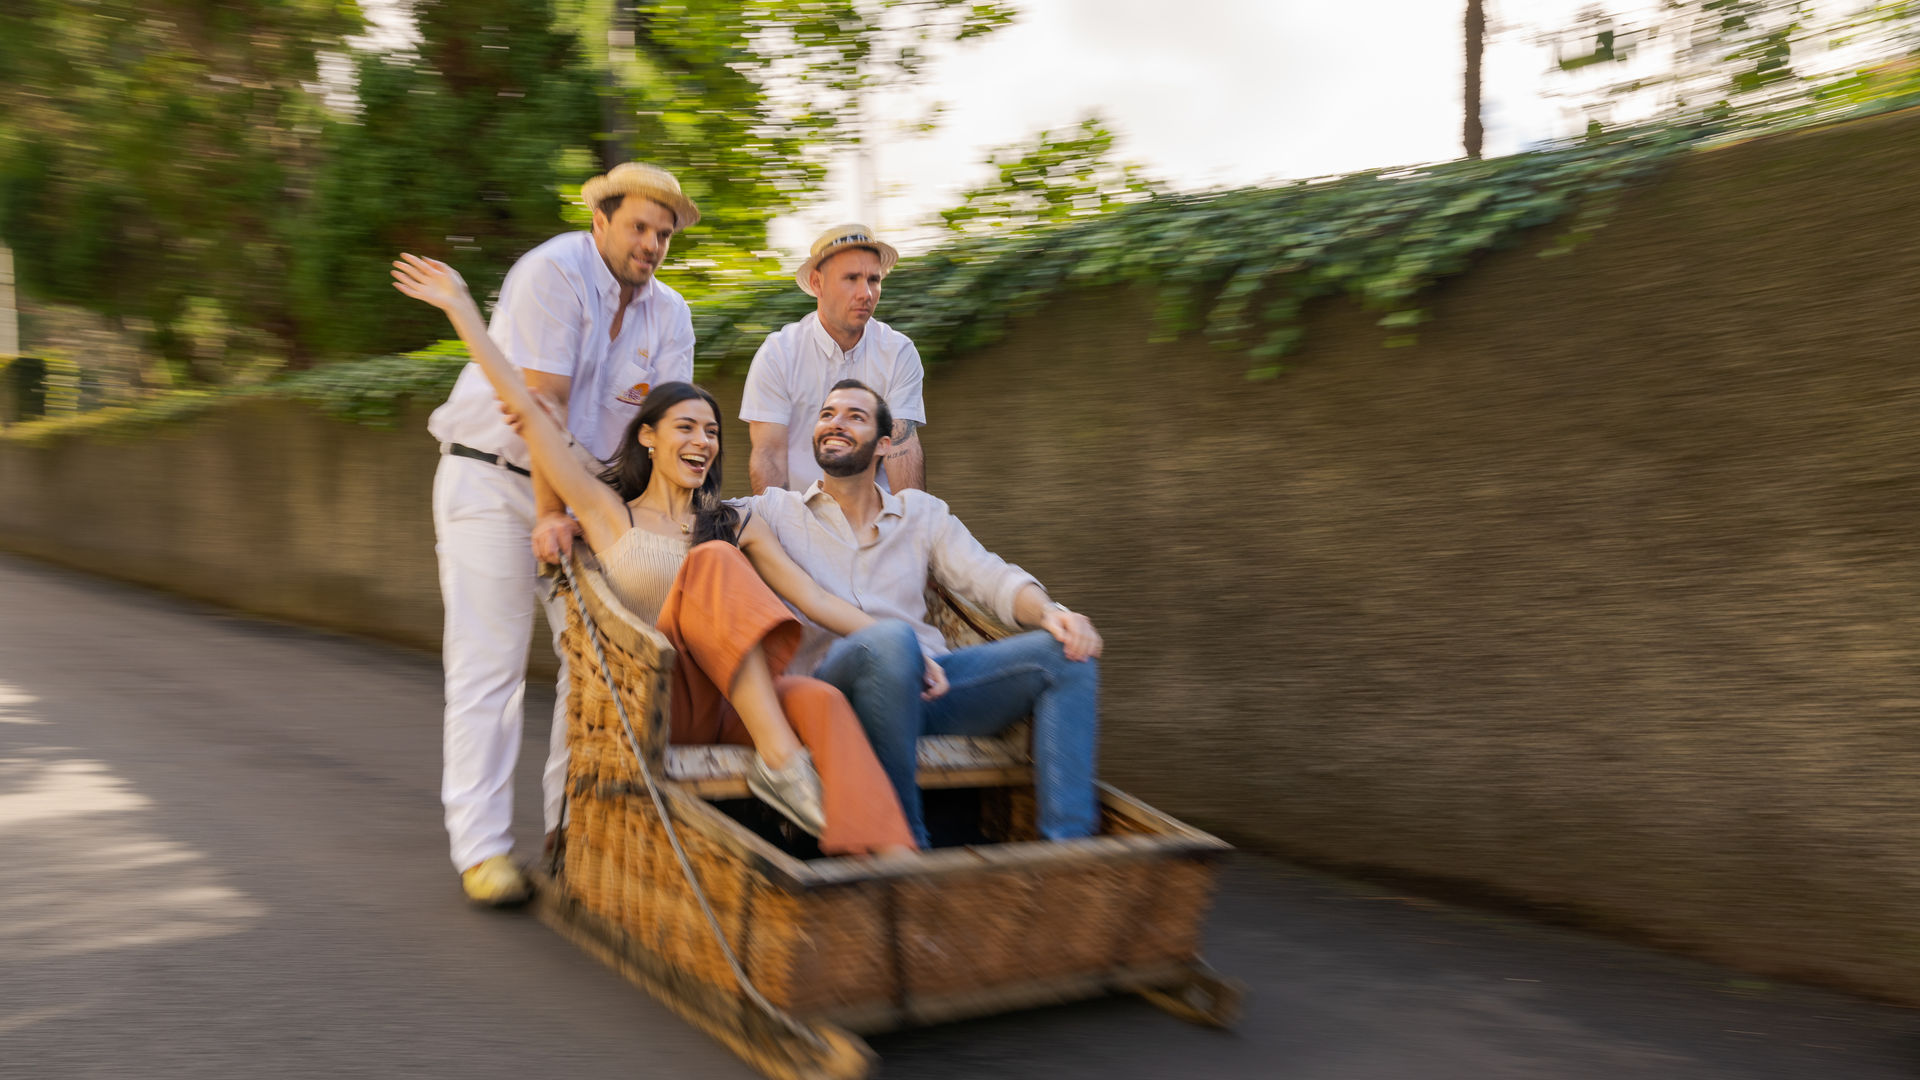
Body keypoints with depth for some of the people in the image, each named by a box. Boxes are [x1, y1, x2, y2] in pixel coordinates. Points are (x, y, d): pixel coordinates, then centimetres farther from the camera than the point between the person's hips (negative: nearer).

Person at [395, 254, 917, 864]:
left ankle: (888, 860, -52)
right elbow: (527, 412, 8)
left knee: (819, 700, -32)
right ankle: (780, 761, -39)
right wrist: (460, 306, 9)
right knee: (713, 563, -27)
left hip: (726, 704, 3)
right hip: (646, 700, -3)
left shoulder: (738, 525, 22)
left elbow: (815, 599, 11)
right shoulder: (610, 515, 13)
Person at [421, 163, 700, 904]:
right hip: (492, 479, -6)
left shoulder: (669, 315, 3)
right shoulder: (554, 273, -16)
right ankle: (481, 846, -4)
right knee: (489, 662, -7)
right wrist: (548, 515, -27)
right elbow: (542, 403, -22)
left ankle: (572, 826, 10)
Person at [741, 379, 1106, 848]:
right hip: (832, 675, -4)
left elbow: (991, 577, 13)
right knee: (890, 641, -39)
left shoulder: (922, 513, 23)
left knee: (1066, 651, -16)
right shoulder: (774, 510, 17)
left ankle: (1068, 841, -22)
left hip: (932, 680, 4)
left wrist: (1050, 612, -11)